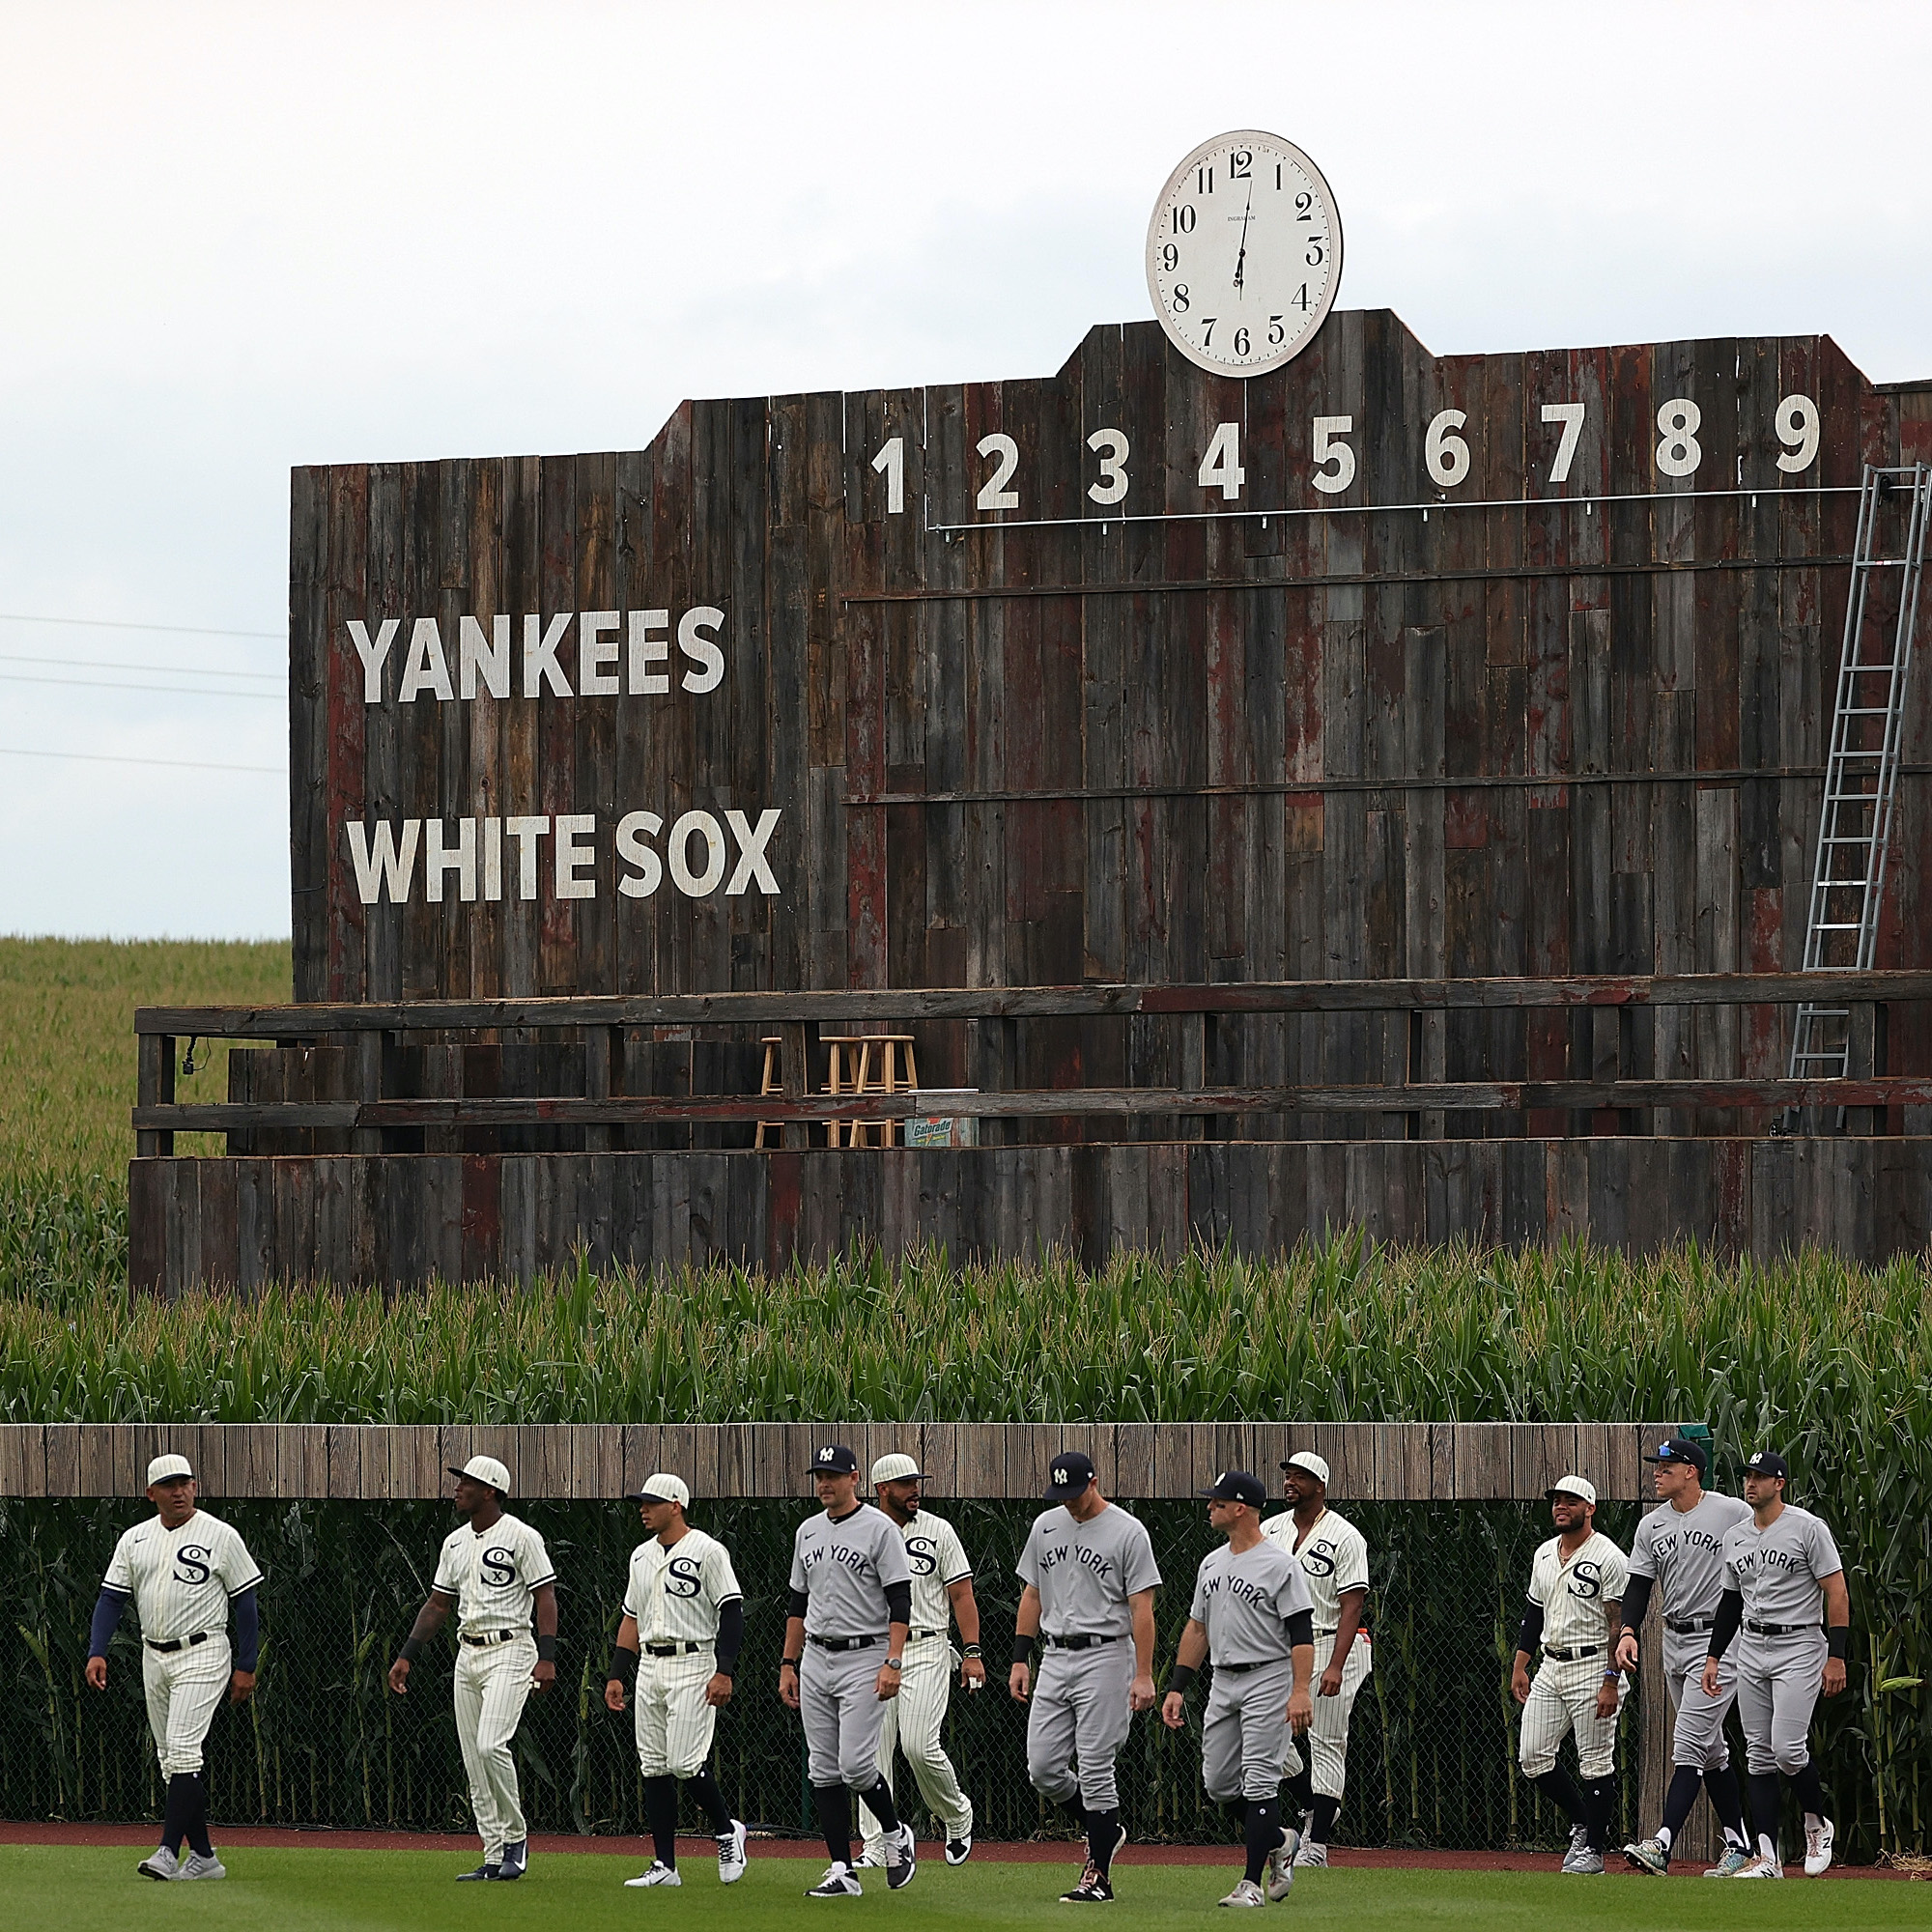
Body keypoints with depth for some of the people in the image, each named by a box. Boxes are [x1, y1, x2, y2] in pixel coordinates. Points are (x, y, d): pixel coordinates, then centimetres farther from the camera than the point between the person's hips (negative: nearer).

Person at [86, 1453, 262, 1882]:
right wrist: (96, 1652, -6)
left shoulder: (220, 1536, -4)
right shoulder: (135, 1540, 9)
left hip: (202, 1656, -6)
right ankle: (203, 1856, 13)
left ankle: (168, 1852, -23)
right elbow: (112, 1597, 7)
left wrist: (246, 1667, -5)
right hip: (154, 1658, 6)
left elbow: (245, 1602, -2)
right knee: (171, 1759, 7)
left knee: (183, 1749, -17)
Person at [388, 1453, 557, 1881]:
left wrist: (547, 1658, -21)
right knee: (474, 1760, 4)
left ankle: (515, 1837, -5)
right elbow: (438, 1604, 20)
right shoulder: (455, 1542, 14)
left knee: (490, 1745, -21)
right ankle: (495, 1857, 7)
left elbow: (545, 1597, -11)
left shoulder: (520, 1537, -8)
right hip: (467, 1654, 8)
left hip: (509, 1650, -8)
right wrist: (406, 1656, 14)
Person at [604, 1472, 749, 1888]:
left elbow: (731, 1612, -11)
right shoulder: (642, 1556, 16)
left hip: (693, 1665, -8)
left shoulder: (706, 1551, -7)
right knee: (653, 1766, 3)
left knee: (685, 1762, -16)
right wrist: (616, 1675, 14)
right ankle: (665, 1865, 6)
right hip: (649, 1666, 8)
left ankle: (726, 1831, 8)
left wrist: (724, 1672, -19)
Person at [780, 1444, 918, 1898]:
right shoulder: (808, 1532, 13)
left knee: (855, 1766, -14)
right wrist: (788, 1665, 15)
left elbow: (900, 1600, -11)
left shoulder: (879, 1528, -7)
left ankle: (895, 1835, 13)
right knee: (823, 1770, 3)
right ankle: (842, 1872, 5)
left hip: (864, 1659, -7)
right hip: (816, 1660, 7)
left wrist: (893, 1662, -20)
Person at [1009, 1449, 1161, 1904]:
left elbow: (1142, 1607, -10)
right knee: (1043, 1767, 2)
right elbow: (1032, 1595, 17)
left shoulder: (1127, 1532, -8)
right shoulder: (1046, 1526, 11)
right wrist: (1020, 1660, 11)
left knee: (1095, 1769, -7)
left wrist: (1143, 1675, -17)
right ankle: (1105, 1831, 25)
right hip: (1055, 1658, 6)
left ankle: (1099, 1877, -1)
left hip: (1105, 1657, -6)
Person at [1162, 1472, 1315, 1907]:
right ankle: (1278, 1840, 29)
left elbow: (1302, 1633, -15)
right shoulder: (1212, 1564, 14)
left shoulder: (1279, 1564, -10)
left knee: (1259, 1781, -10)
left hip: (1268, 1679, -8)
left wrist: (1300, 1691, -24)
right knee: (1219, 1784, 7)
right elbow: (1197, 1629, 19)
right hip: (1223, 1682, 8)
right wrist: (1176, 1688, 12)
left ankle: (1252, 1884, -10)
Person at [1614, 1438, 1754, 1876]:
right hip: (1674, 1642, 7)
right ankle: (1738, 1848, 20)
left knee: (1688, 1744, -16)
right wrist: (1629, 1631, -13)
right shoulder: (1651, 1526, 9)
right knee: (1710, 1750, 12)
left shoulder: (1735, 1514, -9)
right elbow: (1638, 1585, 6)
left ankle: (1663, 1845, -25)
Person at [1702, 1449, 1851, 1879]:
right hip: (1751, 1648, 7)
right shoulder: (1734, 1536, 12)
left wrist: (1836, 1656, -16)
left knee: (1788, 1748, -17)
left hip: (1799, 1647, -7)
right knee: (1760, 1755, 3)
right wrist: (1714, 1656, 14)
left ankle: (1818, 1824, 9)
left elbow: (1837, 1592, -10)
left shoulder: (1807, 1528, -8)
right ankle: (1767, 1859, 2)